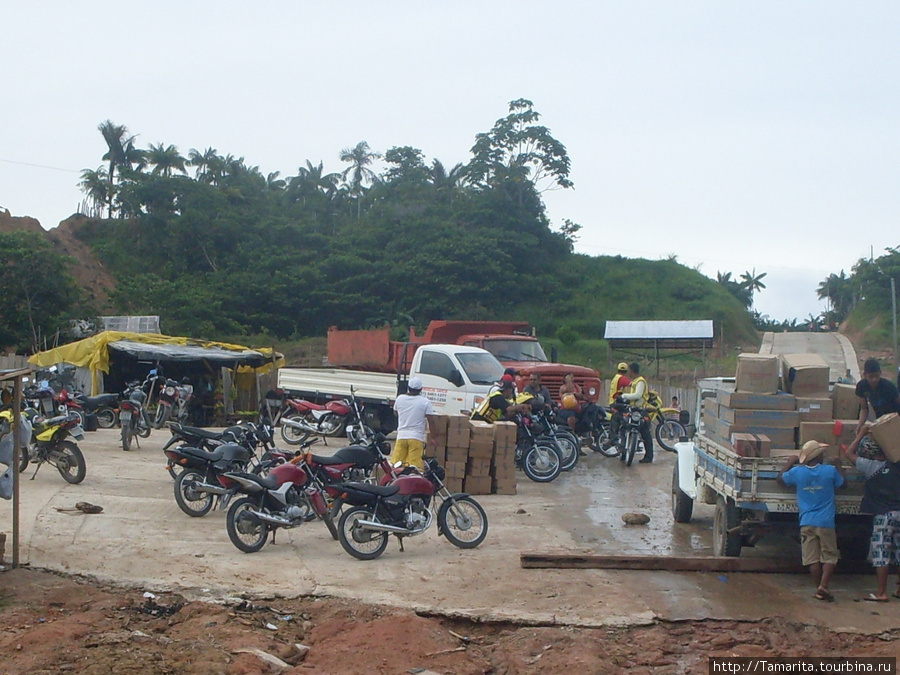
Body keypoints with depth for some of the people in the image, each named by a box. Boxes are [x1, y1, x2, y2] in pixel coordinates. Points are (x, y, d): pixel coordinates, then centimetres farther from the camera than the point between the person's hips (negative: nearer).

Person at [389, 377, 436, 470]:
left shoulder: (400, 398, 6)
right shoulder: (425, 402, -3)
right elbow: (431, 421, -6)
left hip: (401, 436, 3)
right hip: (417, 438, -3)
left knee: (395, 465, 5)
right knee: (415, 467, -6)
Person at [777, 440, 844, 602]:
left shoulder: (797, 472, -2)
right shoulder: (830, 471, -6)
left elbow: (780, 479, 18)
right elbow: (841, 483, 15)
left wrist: (789, 463, 29)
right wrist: (838, 466, 28)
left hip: (807, 522, 2)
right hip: (826, 522, -2)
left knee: (812, 558, 5)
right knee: (830, 557, 6)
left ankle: (819, 590, 7)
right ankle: (823, 585, -11)